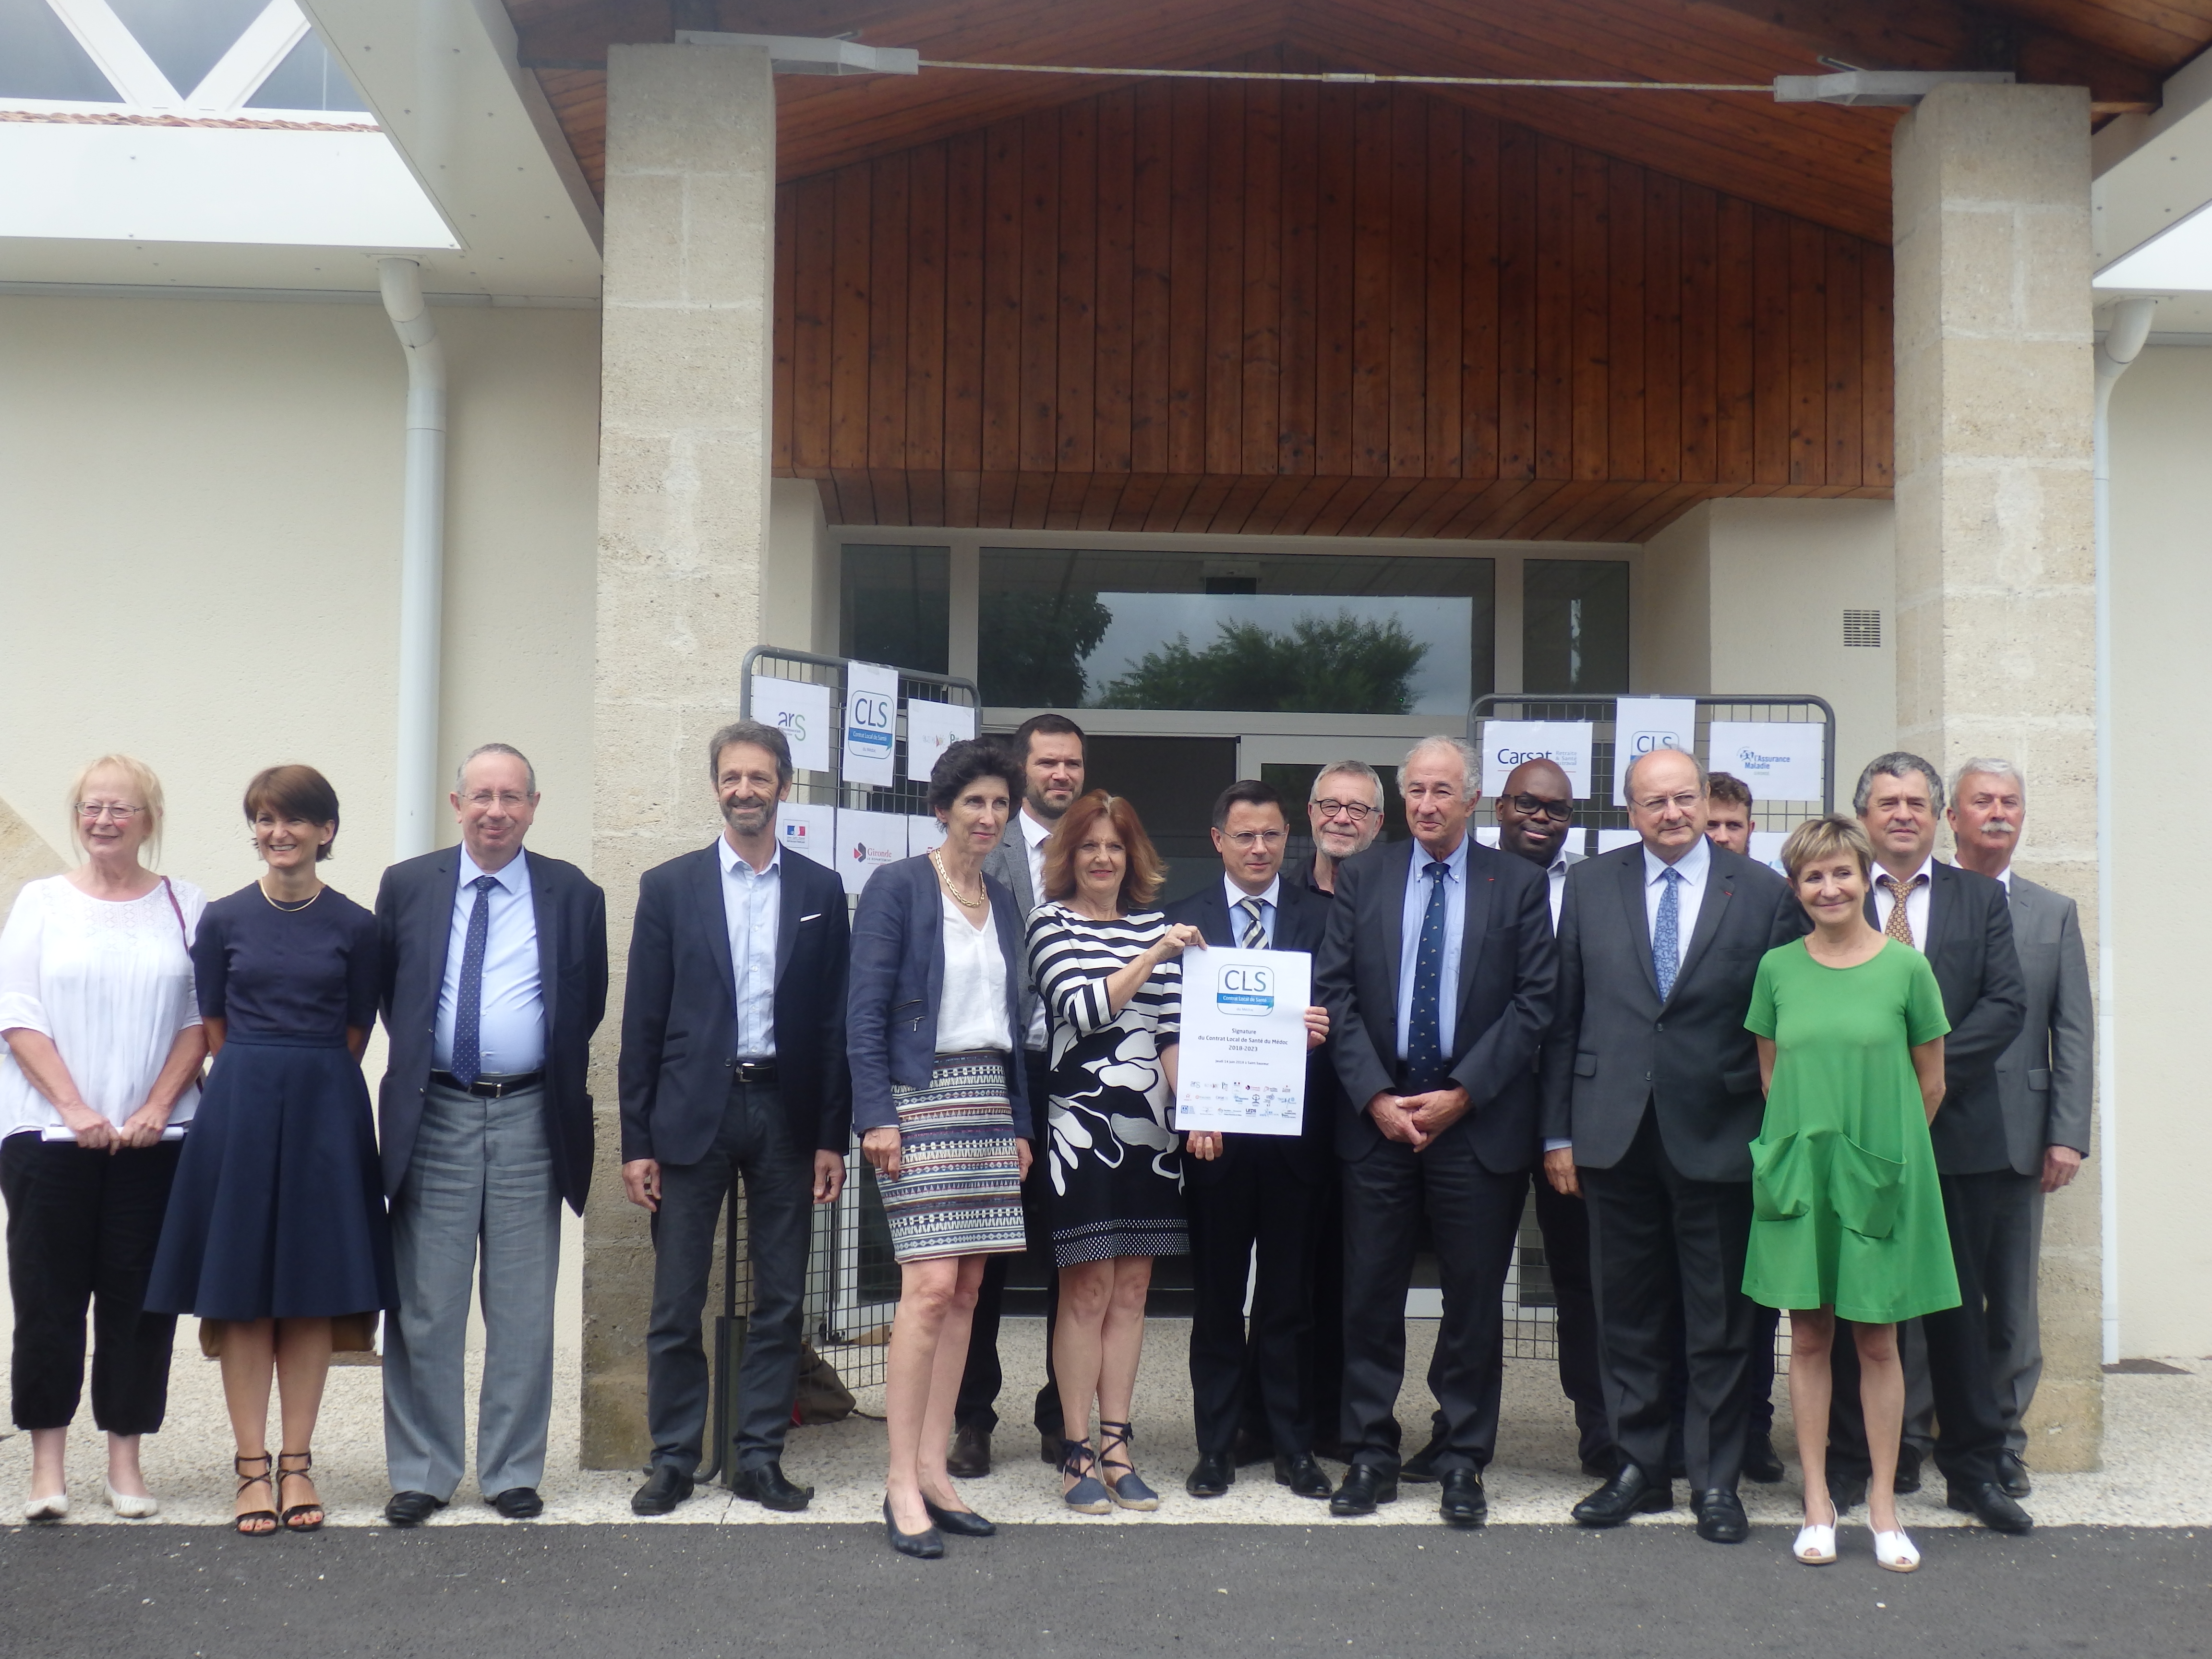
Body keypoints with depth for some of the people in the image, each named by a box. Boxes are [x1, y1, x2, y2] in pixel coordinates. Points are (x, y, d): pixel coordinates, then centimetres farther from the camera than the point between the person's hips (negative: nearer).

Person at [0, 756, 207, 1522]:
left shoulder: (186, 907, 6)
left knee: (139, 1297, 3)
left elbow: (201, 1019, 3)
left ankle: (125, 1458, 12)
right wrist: (73, 1107, -10)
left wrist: (158, 1107, -8)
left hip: (155, 1135, 0)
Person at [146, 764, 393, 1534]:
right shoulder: (224, 920, 2)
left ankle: (296, 1463, 13)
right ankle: (252, 1466, 9)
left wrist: (308, 1083, 8)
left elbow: (356, 1031, 7)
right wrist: (263, 1081, 8)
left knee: (315, 1291, 4)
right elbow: (214, 1025, 9)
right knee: (242, 1293, 2)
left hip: (325, 1113, 0)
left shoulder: (355, 926, 0)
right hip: (239, 1105, 0)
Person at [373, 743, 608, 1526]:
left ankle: (513, 1473, 16)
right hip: (435, 1116, 0)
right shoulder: (407, 886, 6)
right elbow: (382, 992, 14)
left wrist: (559, 1068, 4)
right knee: (425, 1309, 4)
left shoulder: (573, 894, 4)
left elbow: (591, 1002, 11)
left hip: (529, 1118, 0)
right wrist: (420, 1053, 8)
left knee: (523, 1311, 6)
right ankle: (421, 1472, 14)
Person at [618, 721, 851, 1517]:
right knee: (676, 1303, 3)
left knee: (780, 1300, 6)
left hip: (785, 1112, 1)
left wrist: (833, 1137, 0)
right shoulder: (670, 887, 4)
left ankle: (759, 1458, 16)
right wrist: (636, 1139, -3)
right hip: (693, 1113, -1)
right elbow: (642, 1022, 2)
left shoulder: (820, 891, 6)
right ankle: (673, 1459, 14)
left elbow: (835, 1019, 6)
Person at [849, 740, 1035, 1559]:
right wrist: (876, 1115, -16)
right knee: (931, 1285, -13)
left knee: (966, 1290, 6)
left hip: (989, 1103, 7)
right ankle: (902, 1484, -6)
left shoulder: (1002, 902, 15)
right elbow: (865, 1009, -9)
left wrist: (1019, 1123, 12)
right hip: (920, 1099, -7)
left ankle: (933, 1470, 12)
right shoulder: (896, 886, -4)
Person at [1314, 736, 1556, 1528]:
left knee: (1475, 1299, 5)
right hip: (1377, 1117, 1)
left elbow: (1535, 1001, -3)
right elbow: (1335, 992, 3)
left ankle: (1464, 1463, 16)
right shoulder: (1363, 876, 7)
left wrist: (1461, 1095, -10)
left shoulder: (1518, 883, 3)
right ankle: (1371, 1456, 16)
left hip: (1479, 1123, -1)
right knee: (1370, 1295, 5)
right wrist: (1375, 1096, -7)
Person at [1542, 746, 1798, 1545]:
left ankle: (1715, 1479, 18)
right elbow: (1564, 1016, 6)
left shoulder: (1764, 893, 0)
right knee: (1628, 1314, 10)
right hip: (1615, 1133, 2)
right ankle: (1640, 1467, 22)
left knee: (1719, 1321, 6)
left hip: (1717, 1138, -2)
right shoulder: (1590, 886, 6)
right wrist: (1557, 1132, 3)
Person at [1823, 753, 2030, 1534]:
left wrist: (1930, 1065, -13)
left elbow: (2006, 1004, 0)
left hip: (1956, 1129, 2)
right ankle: (1852, 1463, 16)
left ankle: (1974, 1469, 18)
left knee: (1960, 1306, 9)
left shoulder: (1980, 898, 9)